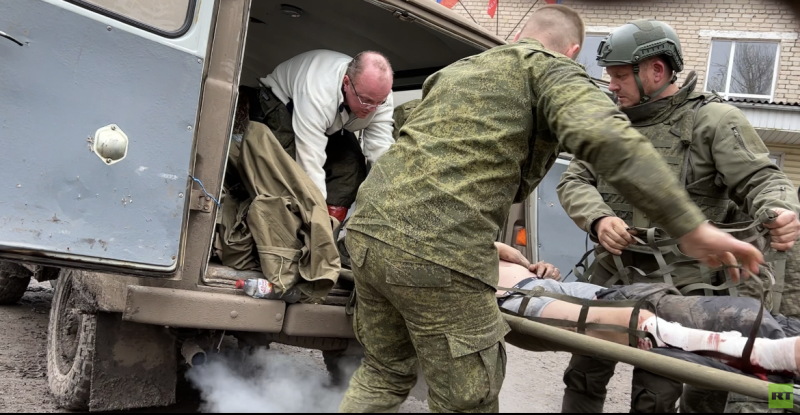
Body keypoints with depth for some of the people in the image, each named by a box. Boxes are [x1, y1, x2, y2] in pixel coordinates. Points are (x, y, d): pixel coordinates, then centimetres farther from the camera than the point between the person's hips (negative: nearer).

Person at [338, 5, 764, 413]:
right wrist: (692, 227, -13)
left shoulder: (454, 70, 28)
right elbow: (602, 134, -15)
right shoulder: (549, 68, 6)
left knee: (384, 373, 25)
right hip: (438, 254, -7)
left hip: (368, 229, 8)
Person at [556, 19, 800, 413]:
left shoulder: (713, 120, -6)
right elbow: (573, 181, 3)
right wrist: (598, 219, -17)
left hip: (676, 287, -4)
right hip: (611, 275, 5)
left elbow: (761, 179, -7)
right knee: (584, 377, 14)